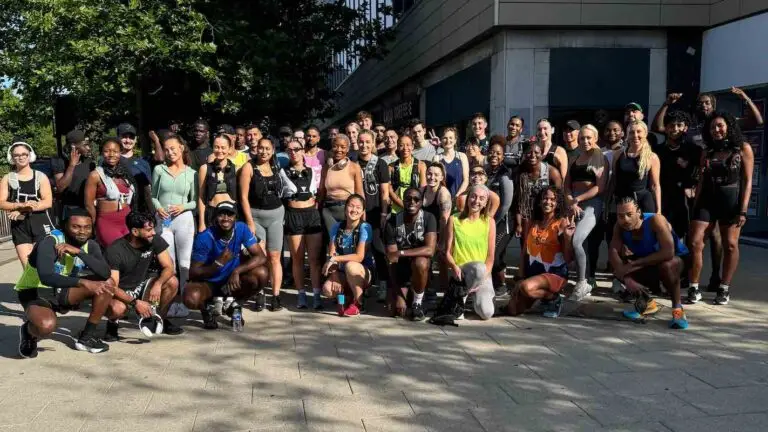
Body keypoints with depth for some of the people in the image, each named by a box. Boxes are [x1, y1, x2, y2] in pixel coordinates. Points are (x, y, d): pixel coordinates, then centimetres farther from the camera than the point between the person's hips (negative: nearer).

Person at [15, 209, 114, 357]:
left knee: (106, 285, -16)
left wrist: (79, 252, -31)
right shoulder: (50, 243, -25)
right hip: (34, 291, -6)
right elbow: (46, 277, -41)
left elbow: (106, 273, -22)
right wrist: (83, 282, -48)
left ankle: (87, 337, -2)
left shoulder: (90, 245, -7)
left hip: (63, 290, 6)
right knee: (47, 325, -38)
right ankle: (29, 332, 2)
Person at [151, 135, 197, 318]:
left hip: (184, 219, -1)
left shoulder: (191, 173, 4)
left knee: (184, 262, 0)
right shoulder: (159, 169, 6)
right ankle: (170, 301, 12)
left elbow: (195, 201, 5)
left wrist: (183, 207, -13)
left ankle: (183, 301, 7)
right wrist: (158, 208, -10)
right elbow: (153, 195, 9)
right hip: (163, 220, 1)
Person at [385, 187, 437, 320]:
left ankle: (417, 303, -13)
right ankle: (404, 294, 27)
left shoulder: (428, 218, -15)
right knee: (398, 311, -10)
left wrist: (401, 253, -34)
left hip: (420, 266, -1)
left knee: (420, 263, -37)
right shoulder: (393, 222, -14)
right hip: (399, 268, 1)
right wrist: (398, 295, -23)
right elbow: (391, 260, -16)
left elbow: (430, 250, -27)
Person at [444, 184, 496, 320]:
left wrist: (483, 275, -15)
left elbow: (491, 255, 0)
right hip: (460, 273, -1)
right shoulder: (454, 220, 1)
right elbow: (448, 252, 0)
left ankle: (479, 297, 18)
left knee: (486, 313, -18)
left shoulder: (489, 222, 3)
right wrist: (454, 267, -19)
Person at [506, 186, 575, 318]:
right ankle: (541, 295, 23)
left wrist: (568, 237, -24)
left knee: (526, 287, -35)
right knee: (512, 310, -5)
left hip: (555, 273, -6)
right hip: (532, 272, 6)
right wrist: (521, 277, 9)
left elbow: (568, 258, -10)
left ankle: (554, 298, -4)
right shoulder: (532, 223, 7)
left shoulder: (562, 223, -8)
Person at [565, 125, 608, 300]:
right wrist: (570, 202, -7)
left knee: (576, 241, -22)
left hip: (592, 203, -6)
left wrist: (577, 199, -11)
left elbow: (600, 187, -8)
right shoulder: (575, 160, 17)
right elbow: (566, 184, 12)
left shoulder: (600, 158, 1)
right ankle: (584, 282, 10)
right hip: (574, 204, 6)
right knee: (574, 243, -1)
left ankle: (582, 283, -9)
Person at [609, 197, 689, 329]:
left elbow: (668, 253, -40)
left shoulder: (655, 220, -31)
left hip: (675, 260, -6)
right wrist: (627, 279, -39)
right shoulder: (620, 227, -16)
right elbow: (613, 252, -24)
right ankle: (646, 302, 9)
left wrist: (634, 264, -38)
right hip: (647, 266, 6)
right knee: (619, 270, -18)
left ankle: (677, 307, -16)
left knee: (666, 265, -39)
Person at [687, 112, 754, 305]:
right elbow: (701, 181, 12)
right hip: (707, 200, 3)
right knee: (695, 243, -6)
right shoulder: (707, 152, 11)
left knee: (730, 245, 2)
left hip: (731, 200, -3)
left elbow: (747, 181, -3)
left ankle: (724, 288, 12)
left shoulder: (743, 148, 0)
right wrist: (695, 207, 6)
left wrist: (743, 210, -10)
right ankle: (694, 287, 1)